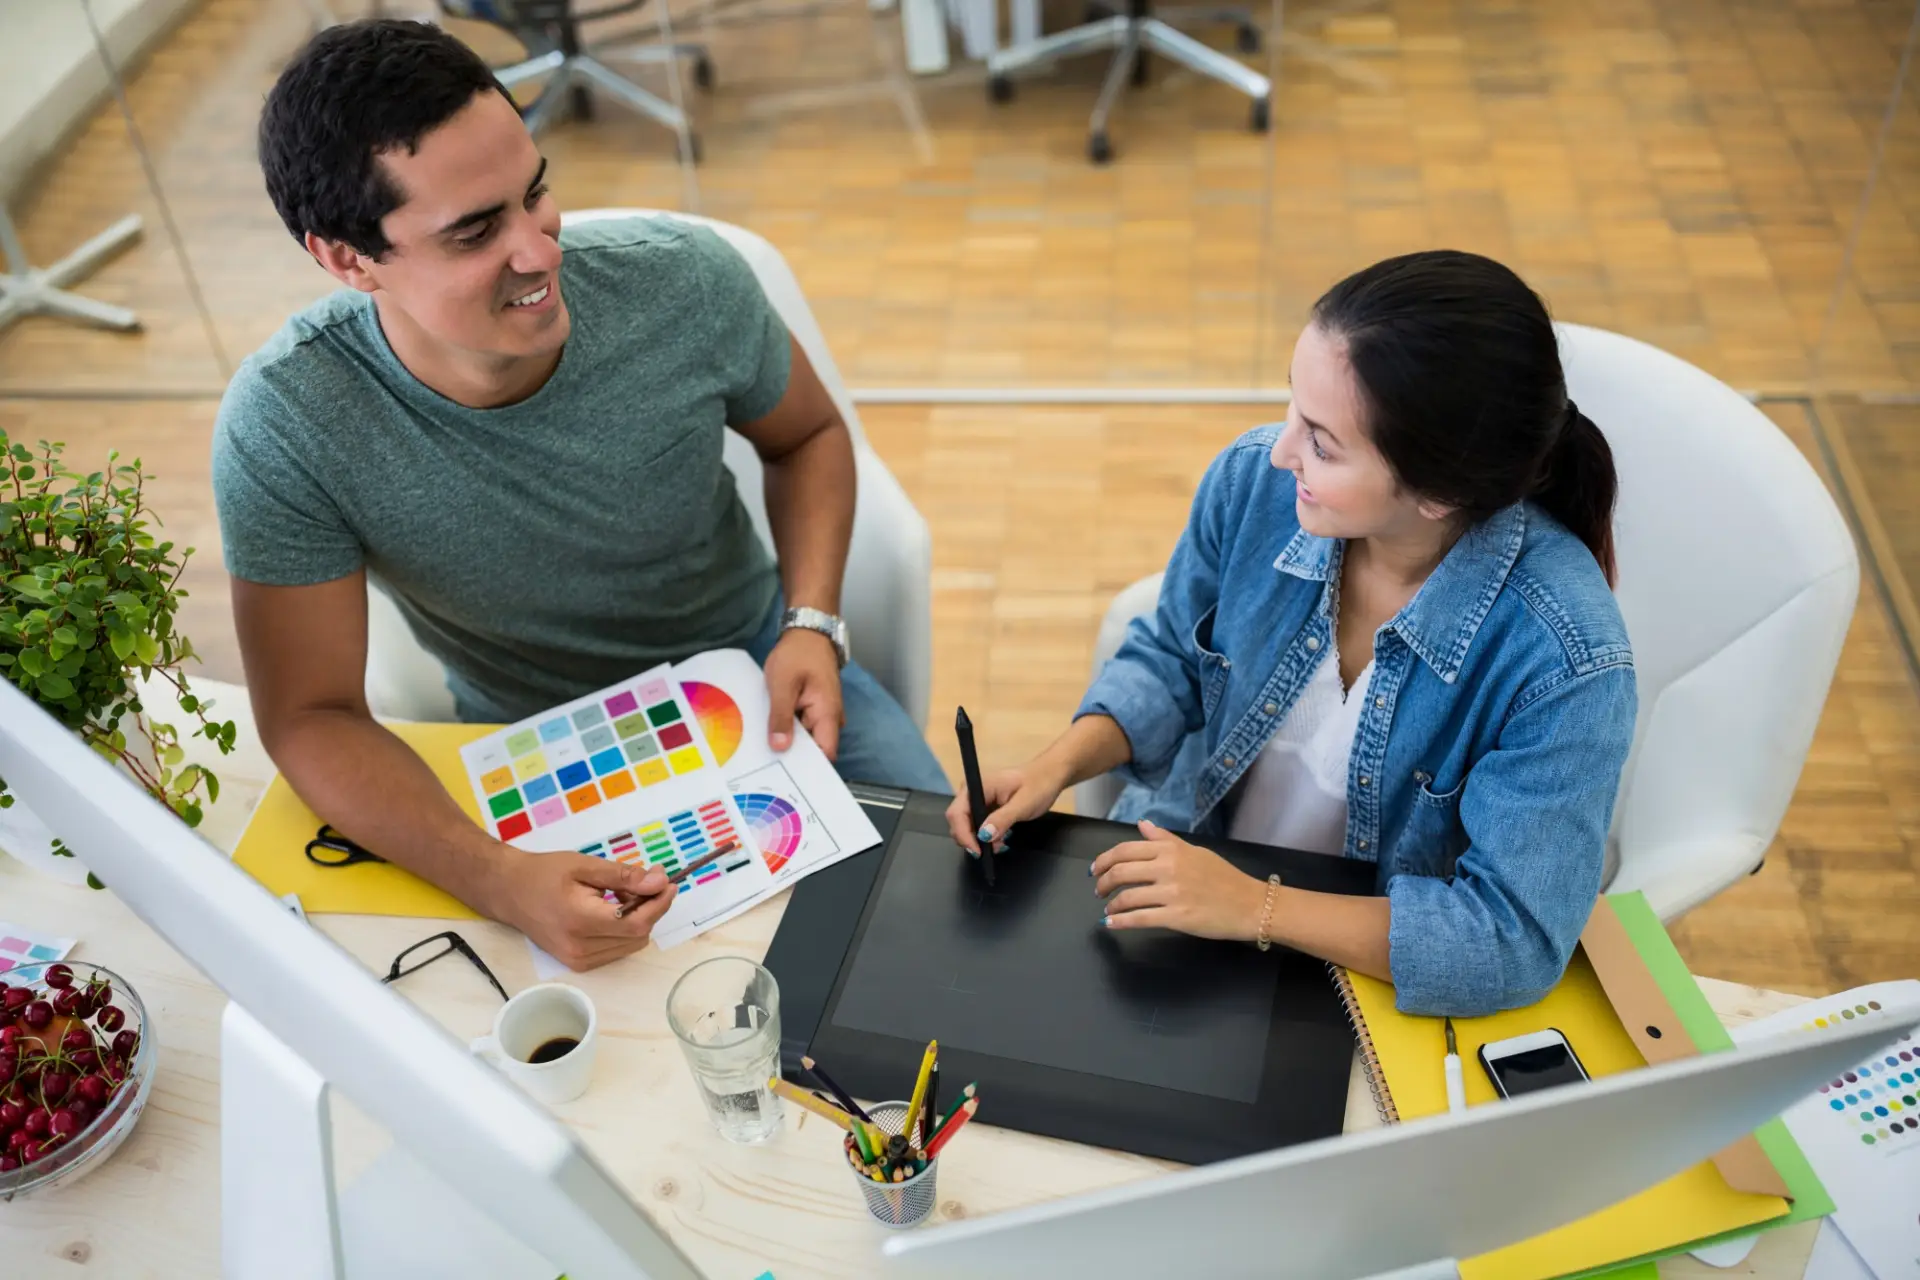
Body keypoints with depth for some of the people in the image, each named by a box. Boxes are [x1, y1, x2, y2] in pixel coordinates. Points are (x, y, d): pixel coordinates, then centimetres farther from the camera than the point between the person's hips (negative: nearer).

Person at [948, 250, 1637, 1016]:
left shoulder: (1565, 660, -28)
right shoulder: (1254, 480, -15)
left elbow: (1517, 942, -27)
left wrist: (1256, 906, -30)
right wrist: (1057, 766, -14)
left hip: (1361, 967, -3)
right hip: (1182, 862, 4)